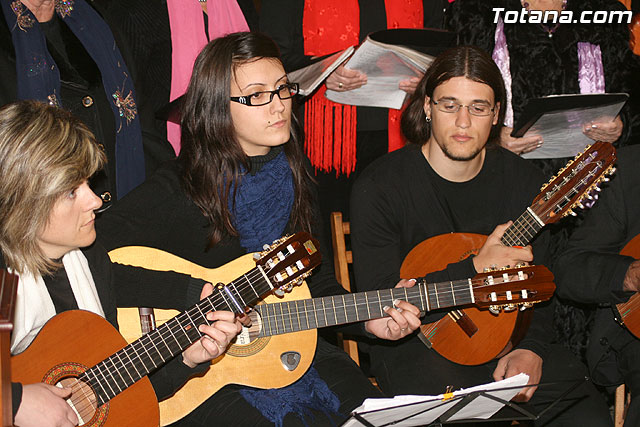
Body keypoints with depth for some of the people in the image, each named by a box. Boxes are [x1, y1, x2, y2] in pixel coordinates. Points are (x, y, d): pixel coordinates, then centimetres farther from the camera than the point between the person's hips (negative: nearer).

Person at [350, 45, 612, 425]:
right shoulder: (380, 186, -9)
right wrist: (475, 268, -21)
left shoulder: (524, 182, 4)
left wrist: (530, 348, -12)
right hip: (415, 343, -3)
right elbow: (380, 297, -14)